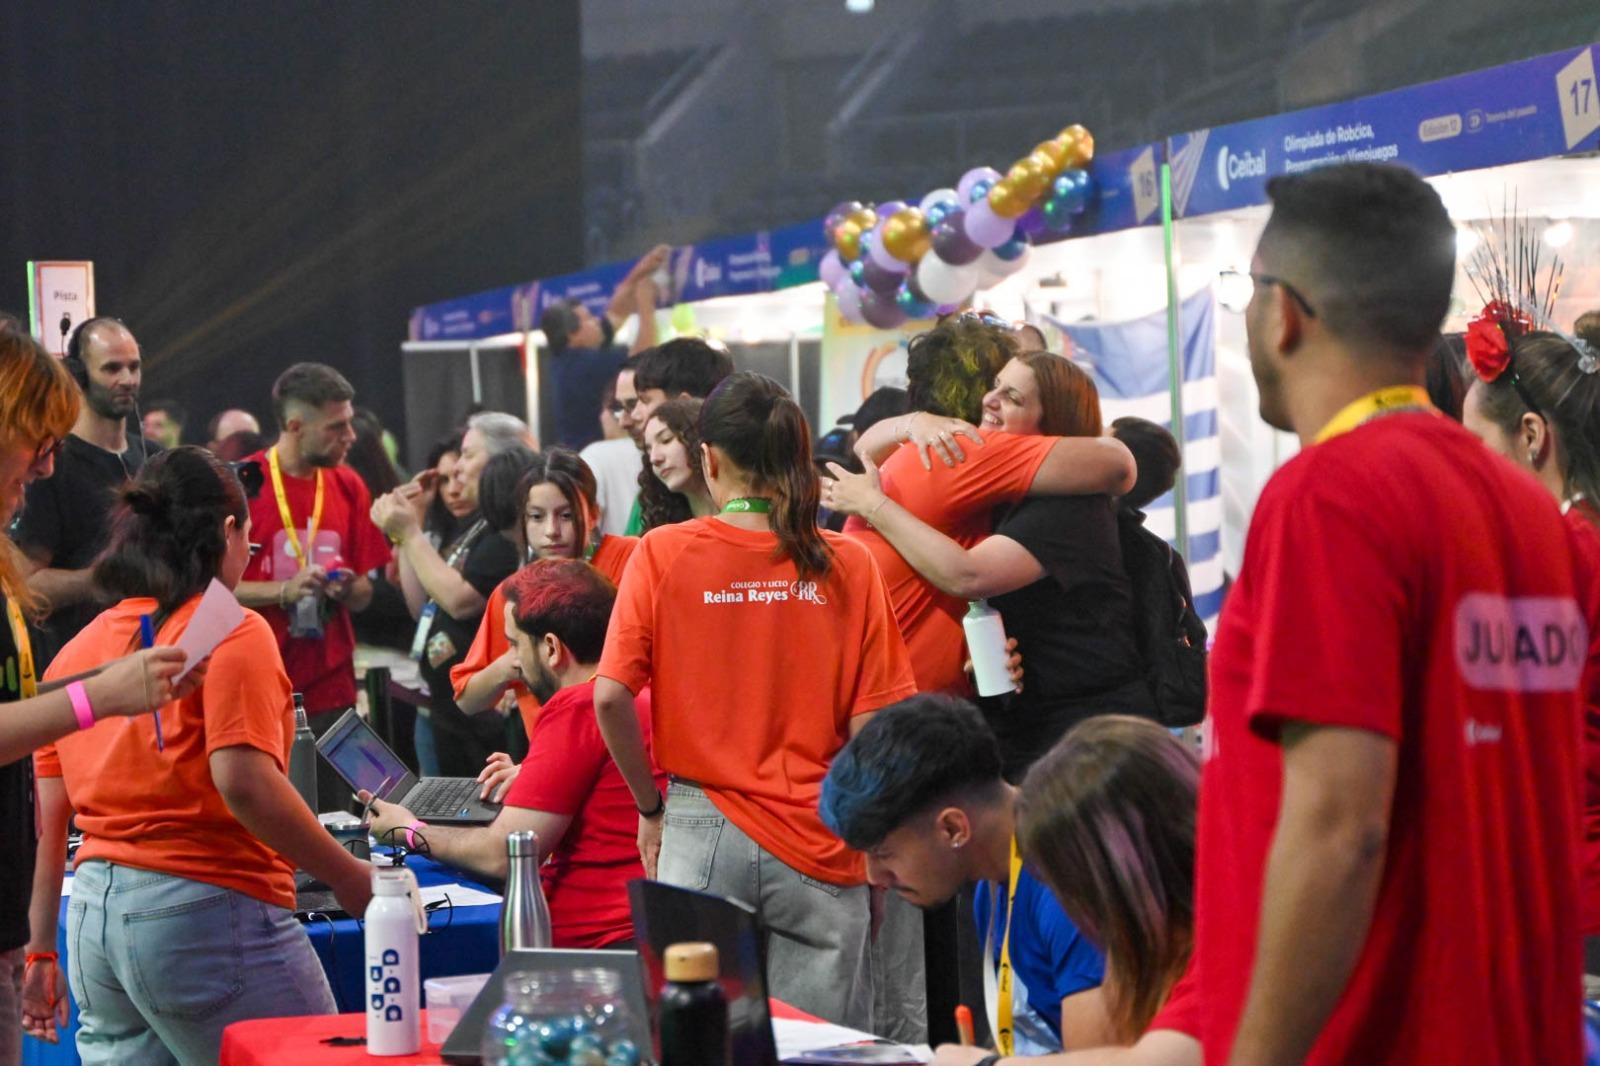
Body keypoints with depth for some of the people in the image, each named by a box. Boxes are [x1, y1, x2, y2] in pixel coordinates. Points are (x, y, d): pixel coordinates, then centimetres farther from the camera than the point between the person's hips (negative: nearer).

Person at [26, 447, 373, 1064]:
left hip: (91, 919, 7)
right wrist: (350, 878, -11)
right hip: (205, 912, -7)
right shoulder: (233, 635, -6)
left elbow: (47, 822, 13)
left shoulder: (76, 652, 13)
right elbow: (244, 781, -18)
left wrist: (41, 951, 18)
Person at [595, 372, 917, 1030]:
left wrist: (652, 808, 7)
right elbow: (873, 721, -1)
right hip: (820, 848, 0)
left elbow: (610, 698, -6)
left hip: (703, 833, 0)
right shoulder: (846, 564, -1)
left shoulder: (662, 554, -2)